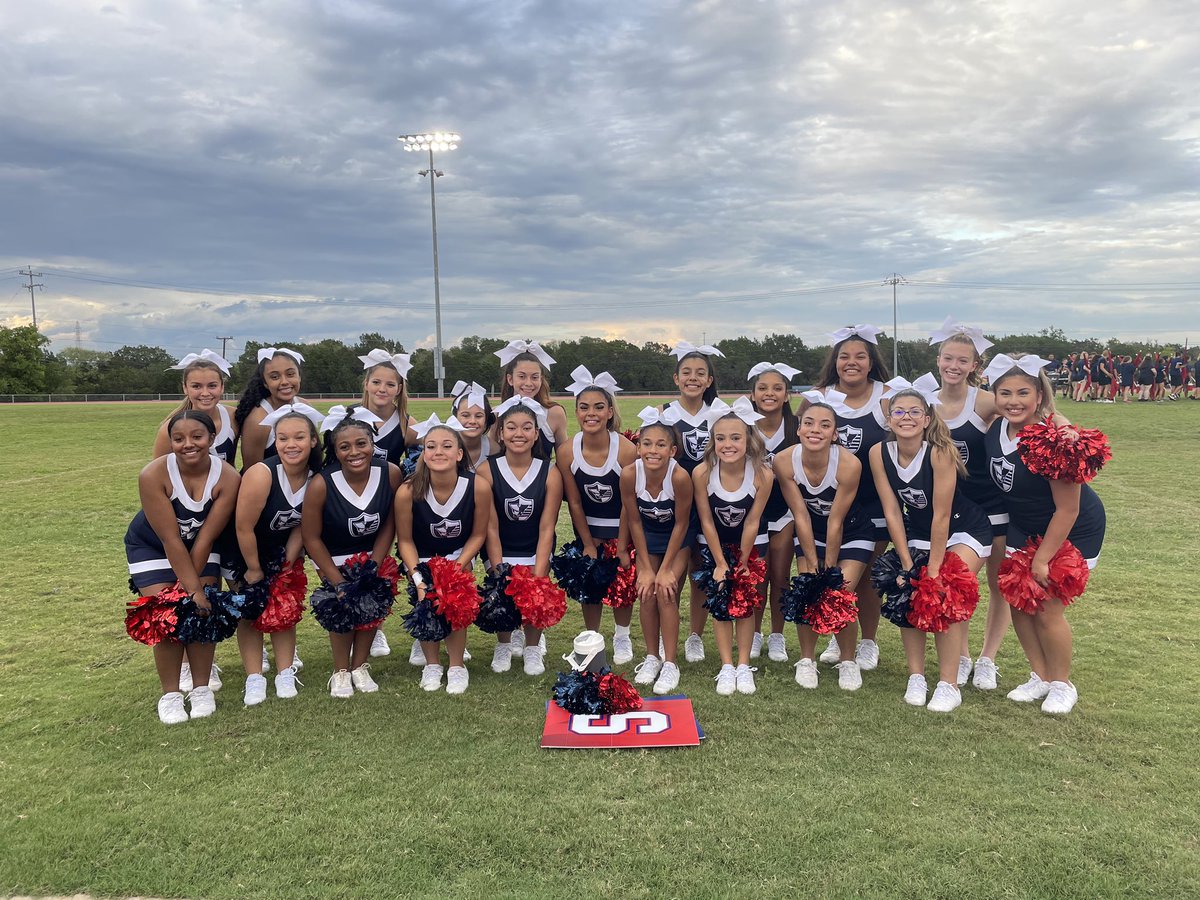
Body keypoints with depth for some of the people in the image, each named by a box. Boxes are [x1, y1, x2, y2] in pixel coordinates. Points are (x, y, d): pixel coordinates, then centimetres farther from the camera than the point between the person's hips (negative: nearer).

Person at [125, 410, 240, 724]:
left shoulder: (228, 477, -28)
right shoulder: (153, 475, -32)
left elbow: (205, 538, -21)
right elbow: (170, 539, -29)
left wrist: (190, 584, -20)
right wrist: (193, 589, -26)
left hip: (199, 546, 2)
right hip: (152, 547, -1)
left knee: (203, 611, -9)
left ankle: (201, 689, 8)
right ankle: (170, 694, 7)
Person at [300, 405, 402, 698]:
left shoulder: (390, 473, -25)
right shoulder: (321, 485, -31)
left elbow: (389, 525, -10)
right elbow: (311, 537, -18)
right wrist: (339, 582, -16)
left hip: (373, 553, 3)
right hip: (333, 556, -2)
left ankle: (360, 668, 21)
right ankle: (341, 672, 11)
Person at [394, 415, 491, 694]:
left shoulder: (478, 486, -29)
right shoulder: (408, 491, -30)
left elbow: (478, 534, -12)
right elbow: (405, 540, -14)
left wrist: (457, 568, -19)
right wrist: (417, 579, -22)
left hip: (459, 554, 0)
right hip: (422, 558, 0)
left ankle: (457, 666, 11)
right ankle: (432, 664, 17)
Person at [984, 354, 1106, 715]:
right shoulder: (993, 430, -14)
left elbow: (1067, 510, -25)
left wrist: (1042, 559, -18)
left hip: (1073, 531, -6)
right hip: (1024, 526, 6)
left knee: (1047, 609, -3)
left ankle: (1062, 685, 21)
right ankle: (1040, 677, 25)